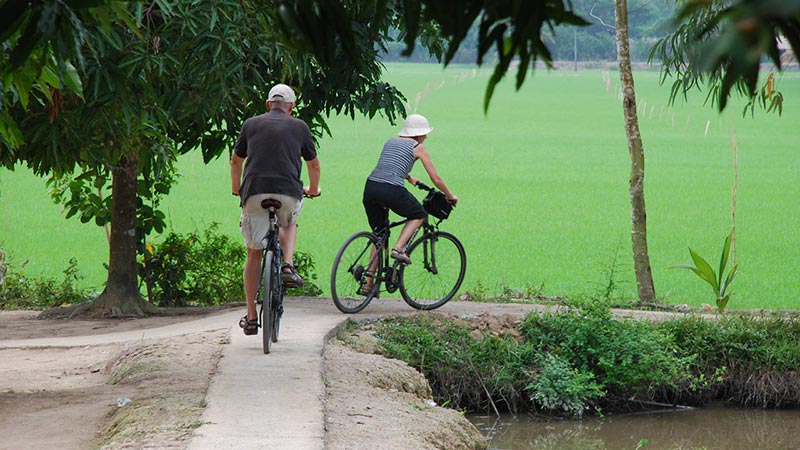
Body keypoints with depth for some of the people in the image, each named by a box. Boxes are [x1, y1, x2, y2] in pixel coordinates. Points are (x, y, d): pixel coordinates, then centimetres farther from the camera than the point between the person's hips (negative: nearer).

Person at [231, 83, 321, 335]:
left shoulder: (251, 125, 16)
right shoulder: (299, 127, 14)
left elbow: (236, 161, 29)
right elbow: (314, 164, 26)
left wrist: (236, 188, 47)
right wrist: (313, 189, 46)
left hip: (254, 193, 0)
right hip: (288, 192, 0)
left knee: (254, 253, 11)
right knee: (289, 223, 35)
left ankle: (251, 317, 10)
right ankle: (288, 265, 8)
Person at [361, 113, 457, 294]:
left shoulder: (390, 142, 26)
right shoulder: (418, 147, 9)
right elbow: (436, 179, 11)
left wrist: (411, 180, 61)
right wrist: (450, 196, 26)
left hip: (370, 188, 6)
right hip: (392, 191, -6)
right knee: (419, 215, 22)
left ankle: (369, 283, 14)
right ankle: (398, 248, 0)